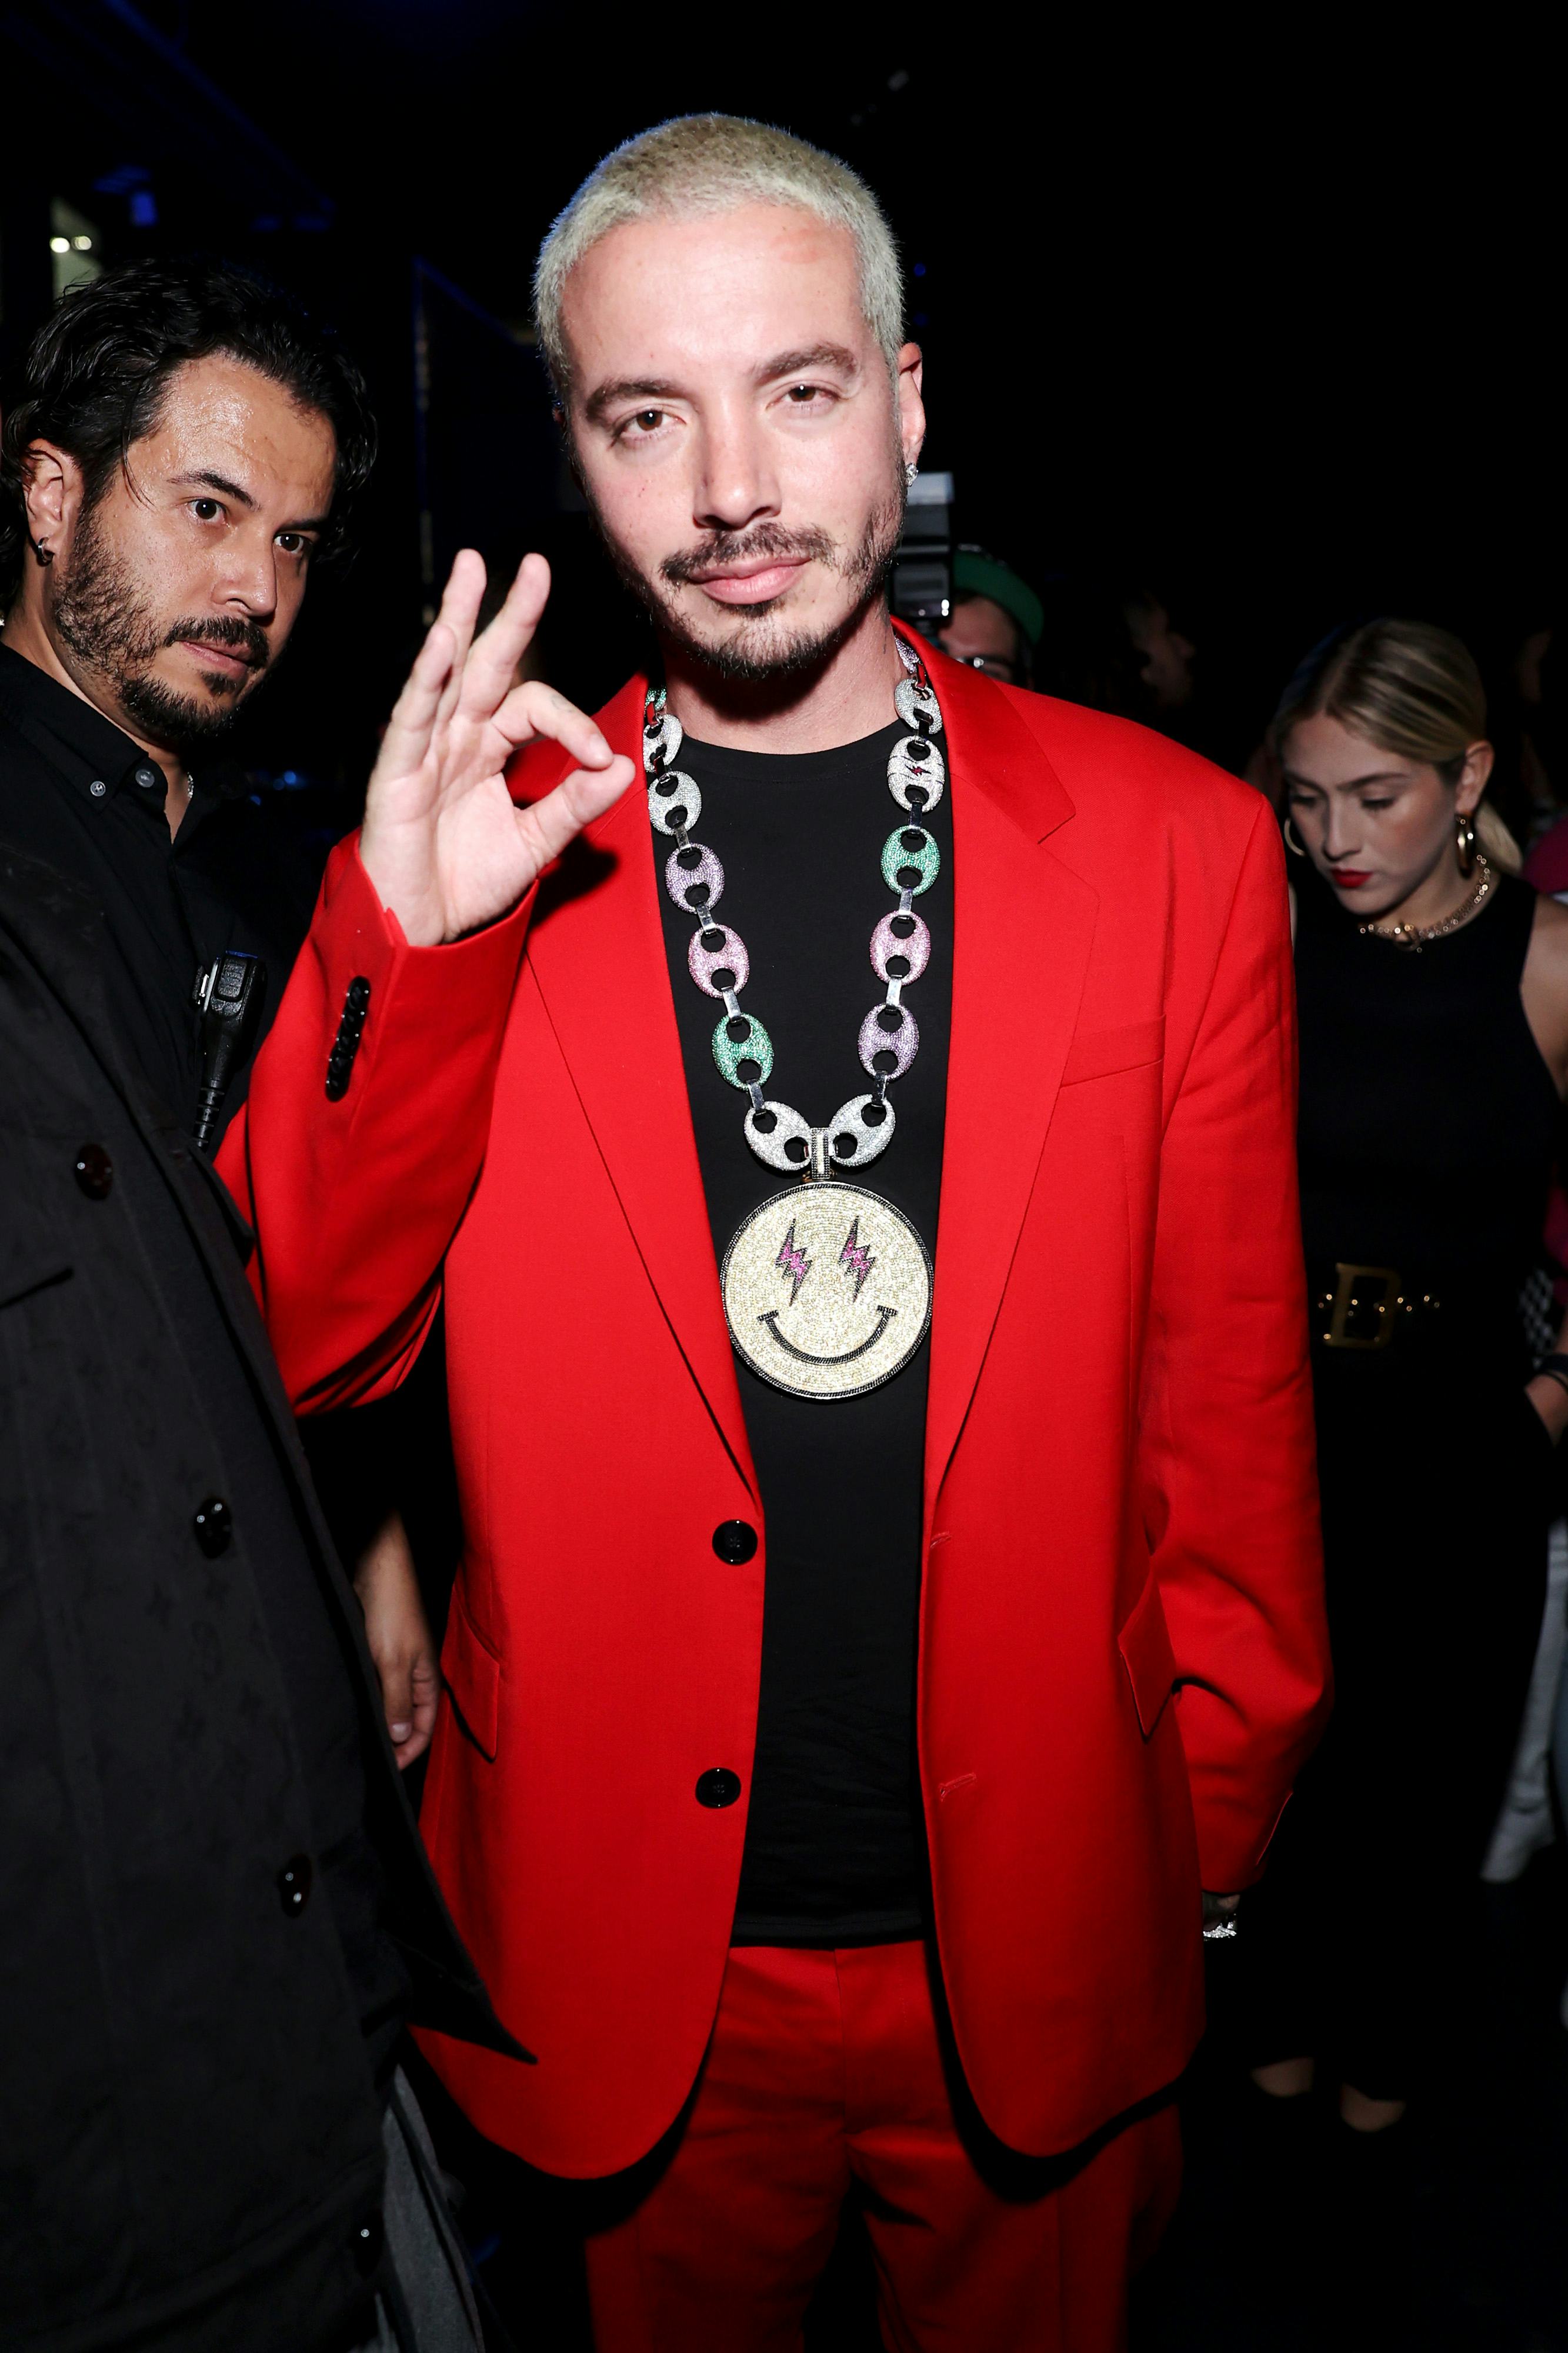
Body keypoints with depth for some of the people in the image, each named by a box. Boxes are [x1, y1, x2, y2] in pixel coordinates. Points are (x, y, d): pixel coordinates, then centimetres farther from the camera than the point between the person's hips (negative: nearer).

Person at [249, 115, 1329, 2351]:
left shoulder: (1179, 840, -6)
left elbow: (1230, 1388, 0)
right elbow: (298, 1351, -9)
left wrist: (1212, 1807, 3)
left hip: (1044, 1951, 1)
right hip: (629, 1964, 0)